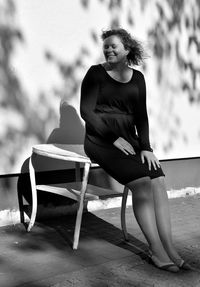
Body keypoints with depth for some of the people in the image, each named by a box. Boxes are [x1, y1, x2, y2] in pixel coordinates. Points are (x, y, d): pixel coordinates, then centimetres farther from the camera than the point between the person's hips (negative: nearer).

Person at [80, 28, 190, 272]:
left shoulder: (137, 77, 14)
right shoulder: (96, 73, 2)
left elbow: (141, 115, 9)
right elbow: (86, 111, -7)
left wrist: (146, 147, -4)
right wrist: (114, 138, -14)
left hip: (129, 139, 4)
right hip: (100, 140, -4)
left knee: (157, 181, -20)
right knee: (141, 182, -25)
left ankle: (168, 247, -19)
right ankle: (156, 250, -19)